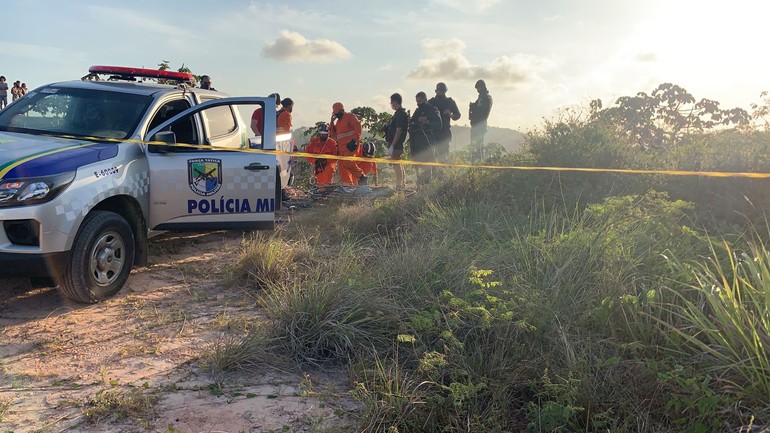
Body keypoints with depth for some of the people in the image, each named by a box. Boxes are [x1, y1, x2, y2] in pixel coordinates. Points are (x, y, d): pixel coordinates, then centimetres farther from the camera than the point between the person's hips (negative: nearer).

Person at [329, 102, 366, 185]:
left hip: (351, 145, -9)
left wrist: (355, 140, -17)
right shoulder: (338, 122, 24)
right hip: (342, 147, 9)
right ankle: (347, 184, 5)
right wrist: (332, 122, 13)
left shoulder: (350, 116, -1)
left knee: (348, 162, -24)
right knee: (342, 166, 3)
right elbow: (333, 135, 21)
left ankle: (362, 176, -13)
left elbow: (358, 127, -11)